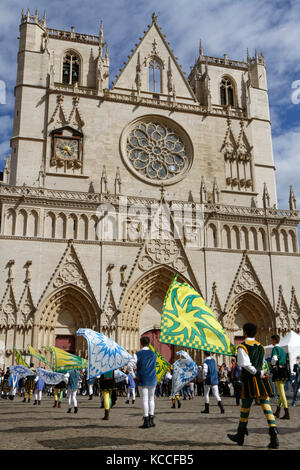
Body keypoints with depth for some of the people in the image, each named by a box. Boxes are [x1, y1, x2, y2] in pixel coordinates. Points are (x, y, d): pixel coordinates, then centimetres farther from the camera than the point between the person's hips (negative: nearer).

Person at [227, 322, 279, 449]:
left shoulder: (242, 346, -6)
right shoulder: (261, 346, 13)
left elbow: (245, 364, -18)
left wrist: (259, 374, -9)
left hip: (250, 381, -5)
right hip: (262, 381, 5)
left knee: (245, 409, 8)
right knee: (267, 407, 2)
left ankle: (240, 436, 23)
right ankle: (274, 437, -8)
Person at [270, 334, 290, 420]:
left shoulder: (275, 348, -9)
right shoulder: (282, 349, 16)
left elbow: (274, 358, -25)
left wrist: (273, 365, -8)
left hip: (278, 371, -9)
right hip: (284, 371, 9)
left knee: (281, 392, -8)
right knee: (281, 392, 15)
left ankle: (287, 413, -11)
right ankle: (277, 412, 25)